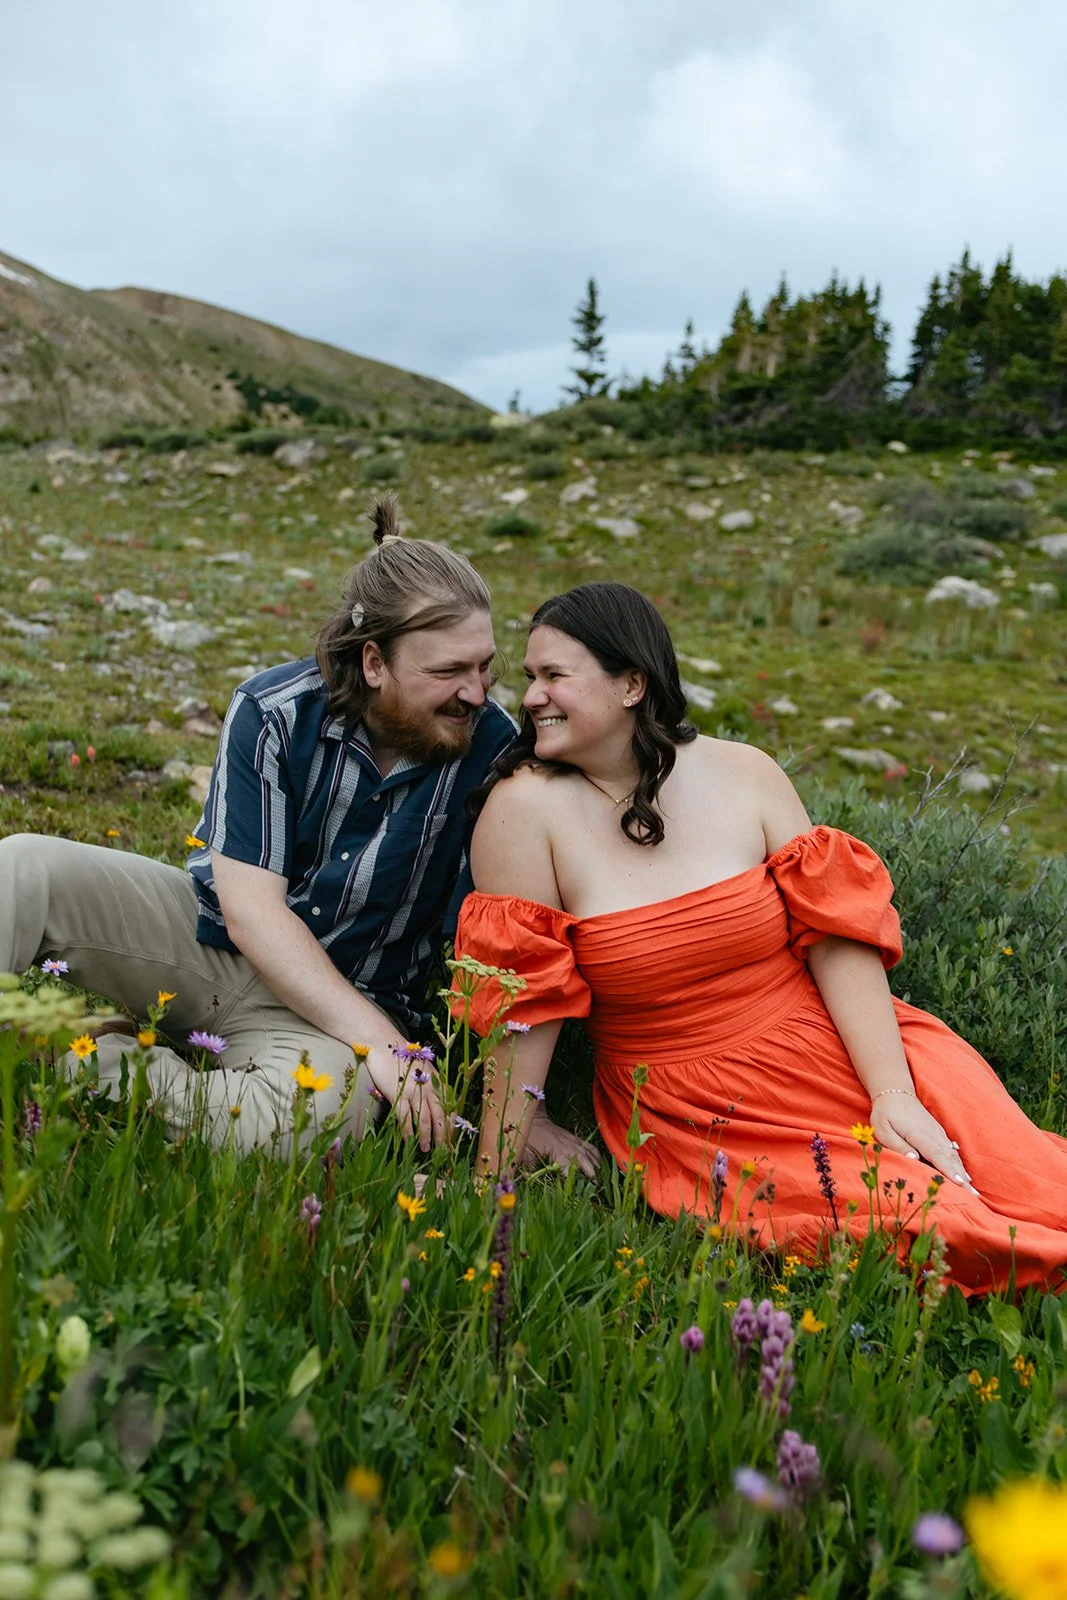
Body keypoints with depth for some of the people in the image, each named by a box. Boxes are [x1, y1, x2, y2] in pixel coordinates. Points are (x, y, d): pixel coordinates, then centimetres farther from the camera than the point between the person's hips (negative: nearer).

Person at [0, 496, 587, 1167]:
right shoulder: (273, 714, -14)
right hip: (209, 934, 1)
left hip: (340, 1000, -1)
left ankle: (91, 1063, -19)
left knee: (324, 1110, -37)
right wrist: (379, 1039, -26)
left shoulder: (496, 751, -13)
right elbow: (251, 907, -18)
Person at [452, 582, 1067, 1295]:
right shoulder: (526, 808, -9)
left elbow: (837, 936, -4)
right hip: (692, 1117, -2)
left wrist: (893, 1094, -14)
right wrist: (493, 1176, -8)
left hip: (839, 1050, 3)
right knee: (934, 1226, -22)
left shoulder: (744, 774, -1)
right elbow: (524, 1007, -8)